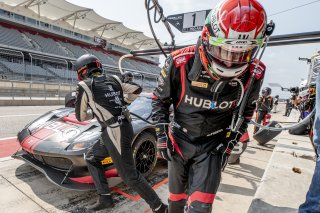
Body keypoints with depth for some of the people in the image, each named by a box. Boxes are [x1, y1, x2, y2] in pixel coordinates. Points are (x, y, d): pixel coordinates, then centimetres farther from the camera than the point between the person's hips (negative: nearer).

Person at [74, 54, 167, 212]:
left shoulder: (84, 86, -5)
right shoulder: (114, 79, 11)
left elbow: (80, 117, 5)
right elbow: (137, 89, 17)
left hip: (115, 133, -8)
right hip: (123, 128, 8)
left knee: (130, 177, 4)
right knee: (91, 158, 22)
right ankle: (105, 198, 28)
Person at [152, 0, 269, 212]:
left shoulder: (253, 73, -17)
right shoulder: (180, 62, -24)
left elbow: (247, 109, 4)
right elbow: (160, 98, -6)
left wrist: (231, 142, -3)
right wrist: (162, 135, -8)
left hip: (213, 145, 0)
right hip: (179, 140, 1)